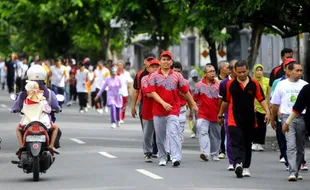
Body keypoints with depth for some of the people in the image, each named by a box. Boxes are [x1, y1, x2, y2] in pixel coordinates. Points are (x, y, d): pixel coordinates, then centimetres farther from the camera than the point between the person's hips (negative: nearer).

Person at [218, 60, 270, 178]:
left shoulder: (254, 84, 0)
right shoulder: (230, 84, 0)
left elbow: (261, 99, 1)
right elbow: (225, 101, 11)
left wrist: (267, 112, -12)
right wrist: (220, 115, 17)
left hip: (250, 119, 2)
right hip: (234, 119, -2)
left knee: (247, 144, 13)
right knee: (237, 143, -17)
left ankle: (246, 167, 24)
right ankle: (238, 164, -33)